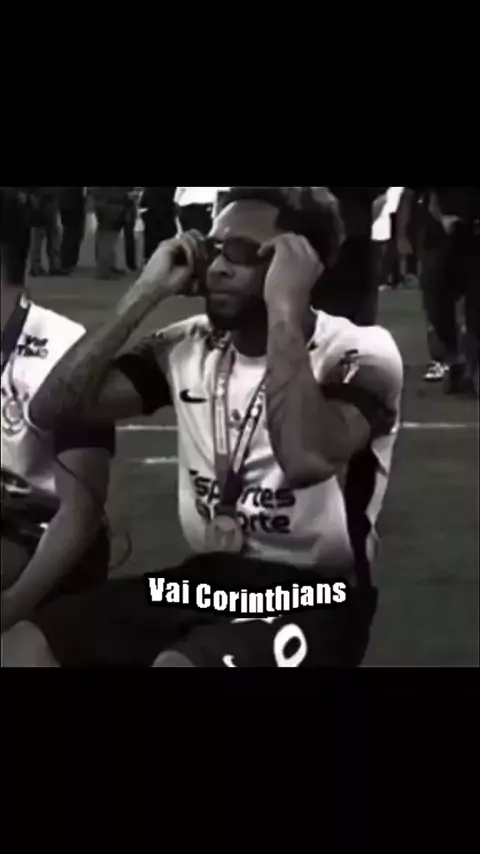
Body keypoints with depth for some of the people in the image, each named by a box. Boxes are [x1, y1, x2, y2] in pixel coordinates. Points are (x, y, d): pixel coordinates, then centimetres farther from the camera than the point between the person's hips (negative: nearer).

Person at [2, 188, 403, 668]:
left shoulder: (359, 355, -12)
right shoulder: (188, 348, 6)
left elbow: (306, 460, -34)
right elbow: (51, 410, -3)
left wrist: (284, 307, -26)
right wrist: (145, 295, -7)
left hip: (311, 595, -6)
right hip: (206, 576, 6)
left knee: (175, 665, -35)